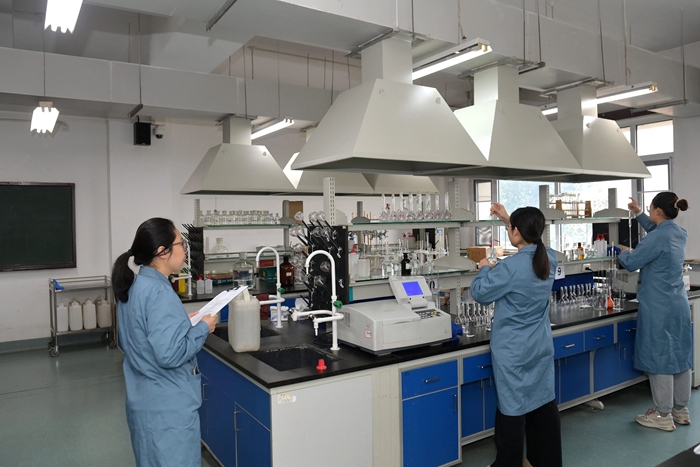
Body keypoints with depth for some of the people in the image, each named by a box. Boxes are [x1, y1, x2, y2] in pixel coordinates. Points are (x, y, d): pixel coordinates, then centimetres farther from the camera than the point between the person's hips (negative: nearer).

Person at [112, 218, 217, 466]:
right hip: (167, 406, -9)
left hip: (145, 400, 9)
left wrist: (184, 323, 9)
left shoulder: (134, 286, 4)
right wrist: (202, 327, -15)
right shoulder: (159, 292, -25)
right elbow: (170, 354, -28)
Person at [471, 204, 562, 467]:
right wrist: (508, 219, 22)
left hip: (513, 351, -7)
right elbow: (531, 243, 20)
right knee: (544, 402, 17)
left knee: (513, 406, 5)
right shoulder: (549, 259, -3)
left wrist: (484, 269, 7)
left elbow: (480, 293, -11)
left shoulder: (510, 268, -23)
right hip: (541, 348, 7)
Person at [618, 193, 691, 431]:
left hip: (659, 308, -9)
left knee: (660, 358, 0)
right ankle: (681, 410, 26)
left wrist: (625, 253, 5)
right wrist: (638, 213, 27)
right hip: (679, 305, 9)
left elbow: (631, 263, -15)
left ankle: (664, 416, 10)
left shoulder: (658, 238, -20)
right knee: (680, 356, 14)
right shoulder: (679, 233, 6)